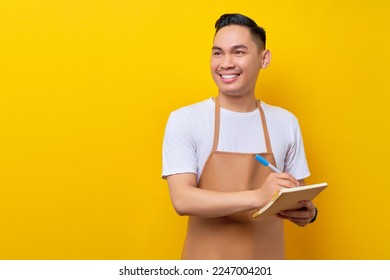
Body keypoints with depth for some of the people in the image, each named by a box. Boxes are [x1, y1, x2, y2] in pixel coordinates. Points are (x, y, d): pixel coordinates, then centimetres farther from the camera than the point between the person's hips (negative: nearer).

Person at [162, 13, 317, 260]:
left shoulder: (286, 122, -1)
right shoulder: (184, 120, -11)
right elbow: (182, 199, -19)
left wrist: (308, 211, -15)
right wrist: (258, 196, -30)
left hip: (267, 257, 3)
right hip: (207, 259, -3)